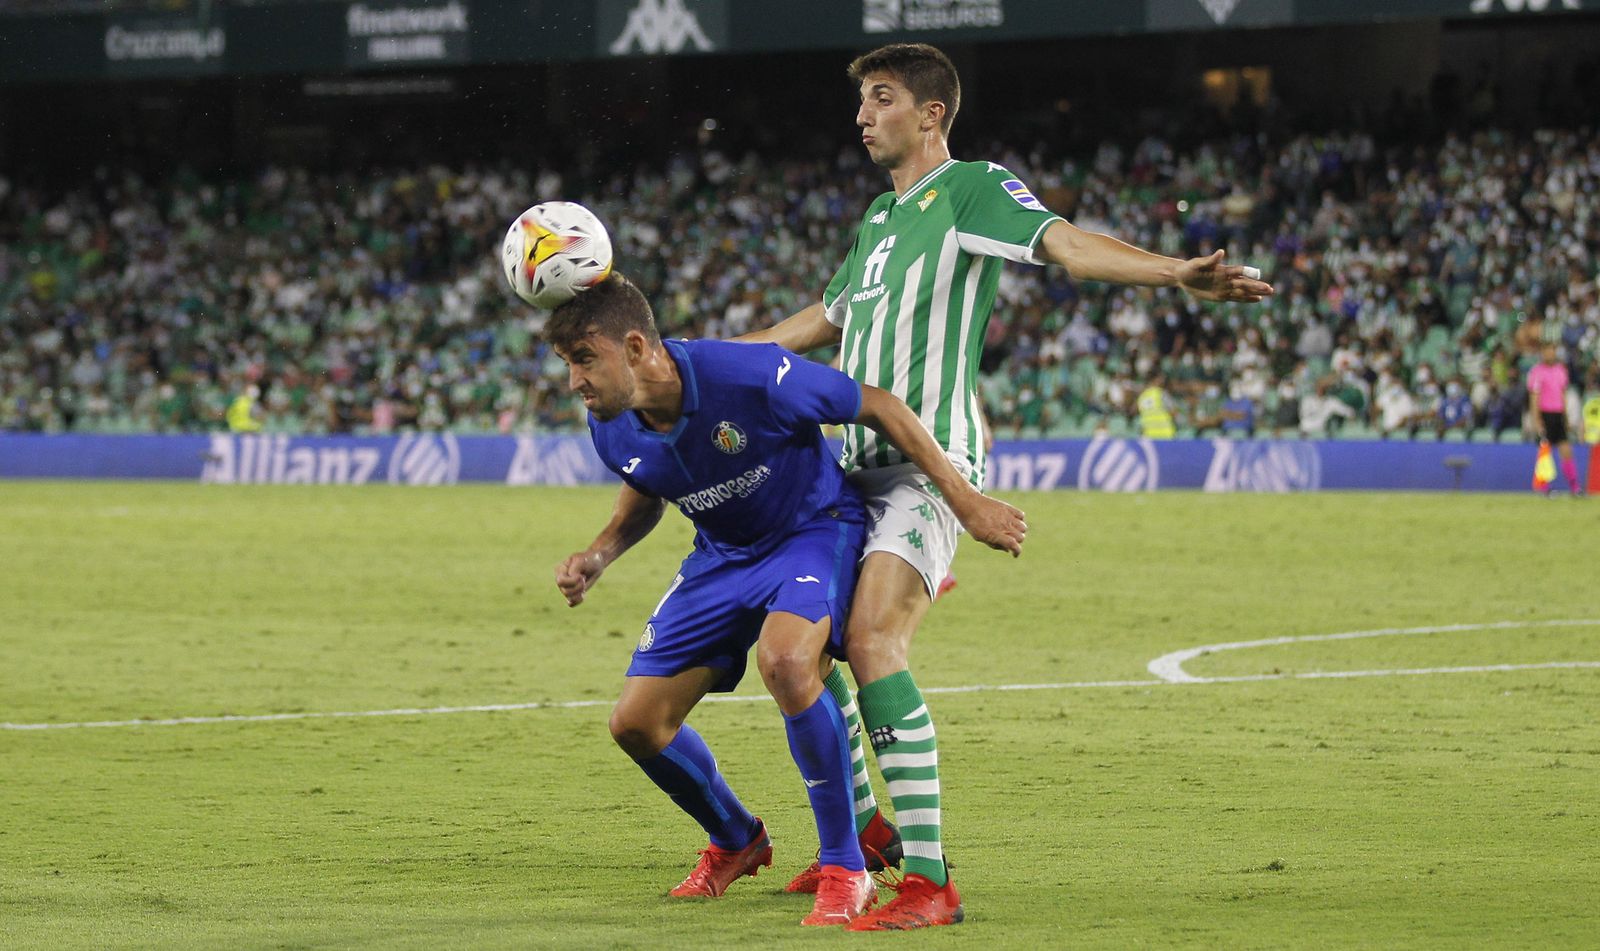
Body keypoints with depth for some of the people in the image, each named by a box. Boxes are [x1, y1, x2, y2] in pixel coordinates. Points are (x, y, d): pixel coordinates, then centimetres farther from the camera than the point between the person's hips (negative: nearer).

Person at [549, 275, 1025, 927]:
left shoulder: (748, 375, -32)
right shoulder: (614, 431, -13)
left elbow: (878, 407, -20)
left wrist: (966, 502, -17)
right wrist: (596, 558, -8)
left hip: (815, 528, -6)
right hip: (723, 555, 6)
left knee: (784, 659, -37)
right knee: (636, 723, -2)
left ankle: (846, 871, -22)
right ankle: (735, 840, 30)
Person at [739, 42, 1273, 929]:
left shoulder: (973, 189, -4)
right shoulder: (878, 217, 21)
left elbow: (1066, 243, -20)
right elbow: (829, 317, 37)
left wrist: (1177, 274, -38)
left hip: (929, 463, -9)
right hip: (860, 464, 9)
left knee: (872, 639, -23)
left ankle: (930, 881, -25)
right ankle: (861, 832, 30)